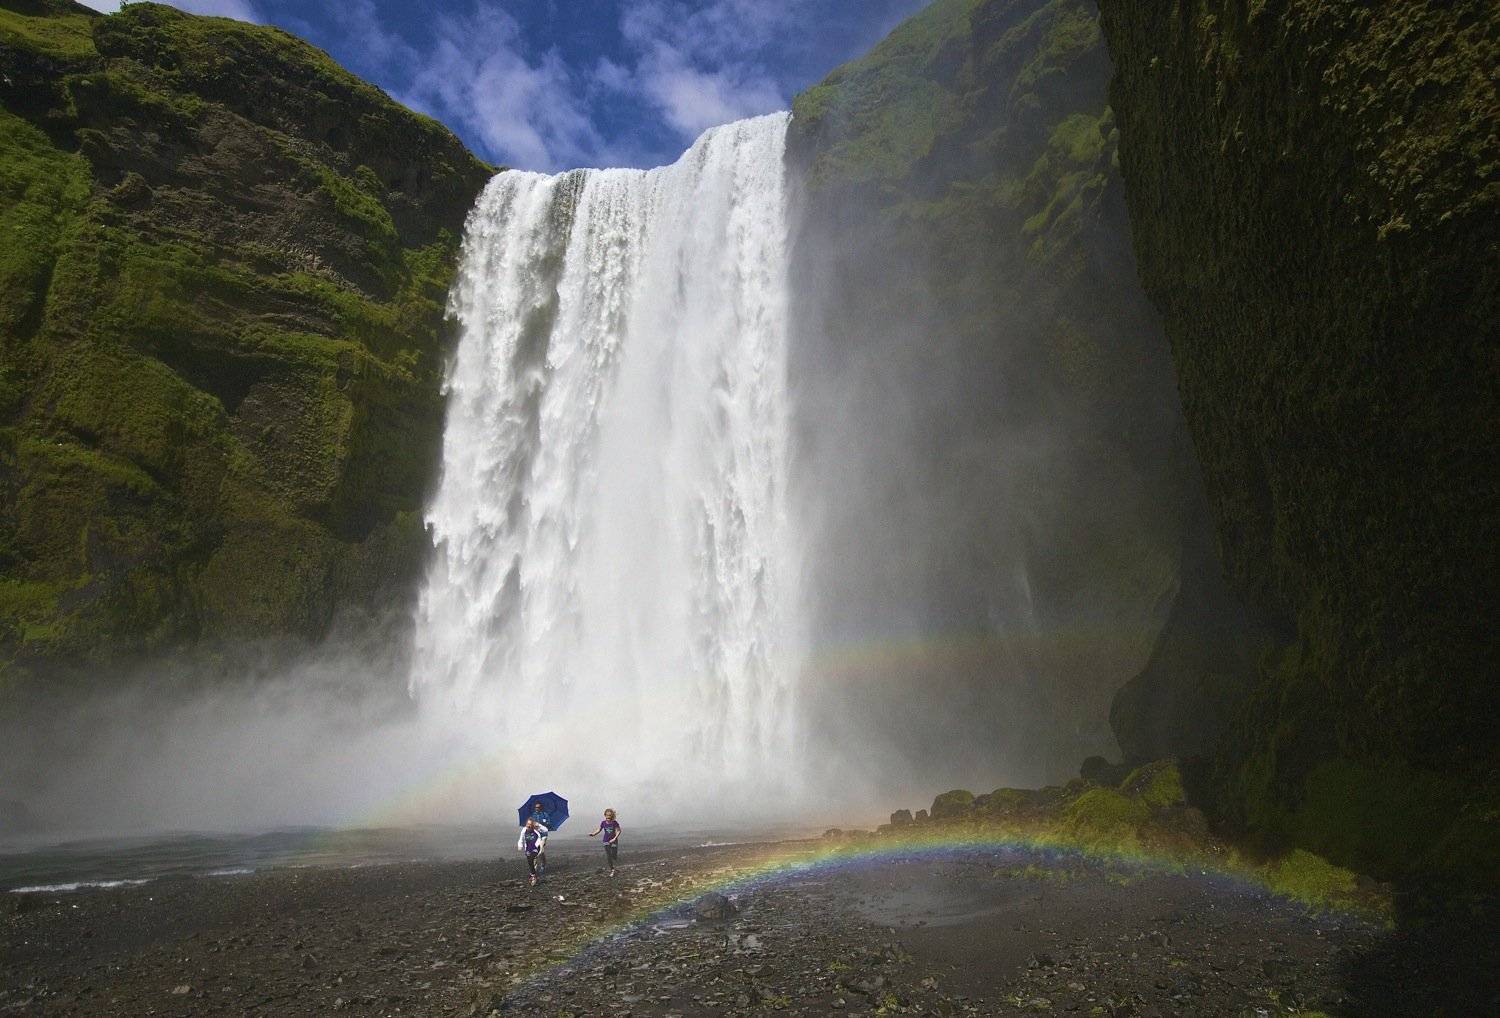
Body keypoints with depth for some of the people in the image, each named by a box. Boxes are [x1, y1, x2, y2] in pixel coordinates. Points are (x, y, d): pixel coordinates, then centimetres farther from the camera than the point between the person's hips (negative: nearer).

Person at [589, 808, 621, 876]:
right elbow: (598, 829, 3)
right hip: (606, 841, 2)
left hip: (613, 841, -2)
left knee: (614, 856, -1)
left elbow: (618, 831, -11)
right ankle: (612, 869, 16)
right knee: (608, 856, -1)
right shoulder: (603, 823, -5)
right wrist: (593, 834, -13)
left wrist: (615, 838, -22)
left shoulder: (615, 823, -13)